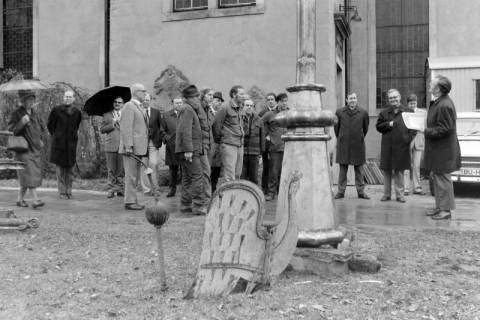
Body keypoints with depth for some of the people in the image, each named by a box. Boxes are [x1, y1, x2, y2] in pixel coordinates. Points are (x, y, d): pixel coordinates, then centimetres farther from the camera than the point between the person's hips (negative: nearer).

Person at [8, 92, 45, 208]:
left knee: (32, 175, 8)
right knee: (29, 174, -14)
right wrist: (22, 122, -25)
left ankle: (20, 199, 19)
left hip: (36, 148, 7)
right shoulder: (16, 114, -6)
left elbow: (41, 127, 24)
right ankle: (35, 199, -19)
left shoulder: (35, 113, 13)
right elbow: (11, 129, -14)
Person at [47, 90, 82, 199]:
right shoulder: (56, 110, -5)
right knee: (60, 167, 1)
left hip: (71, 143, 2)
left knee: (70, 168, 5)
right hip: (59, 143, -2)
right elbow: (50, 125, 8)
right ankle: (62, 192, 7)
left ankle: (69, 192, 12)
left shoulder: (77, 112, 2)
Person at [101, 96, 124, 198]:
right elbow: (102, 129, 5)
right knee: (111, 170, 0)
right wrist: (112, 124, -6)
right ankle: (111, 189, 7)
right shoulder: (107, 115, 13)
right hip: (110, 146, 0)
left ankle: (120, 189, 10)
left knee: (121, 170, 1)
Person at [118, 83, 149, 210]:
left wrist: (144, 147, 17)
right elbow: (126, 128, -17)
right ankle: (129, 202, -1)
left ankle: (133, 200, 20)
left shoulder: (140, 108, 20)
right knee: (131, 176, -6)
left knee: (135, 176, 13)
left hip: (139, 147, 9)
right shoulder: (129, 106, -9)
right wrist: (128, 146, -22)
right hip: (131, 147, -9)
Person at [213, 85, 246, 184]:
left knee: (237, 175, 10)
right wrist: (219, 139, 1)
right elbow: (216, 125, -8)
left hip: (240, 145, 8)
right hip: (229, 145, -8)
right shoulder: (225, 108, -9)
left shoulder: (240, 109, 15)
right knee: (229, 176, -12)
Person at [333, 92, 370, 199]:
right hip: (343, 145, 0)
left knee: (359, 169, 5)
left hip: (358, 144, 0)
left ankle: (361, 192, 13)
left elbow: (365, 128, 13)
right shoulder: (340, 112, 2)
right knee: (342, 169, 4)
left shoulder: (363, 112, 2)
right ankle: (341, 191, 11)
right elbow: (336, 127, 13)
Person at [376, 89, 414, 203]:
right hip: (387, 146, 1)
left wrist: (409, 139, -8)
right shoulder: (384, 113, 8)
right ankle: (387, 194, 17)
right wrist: (388, 124, -10)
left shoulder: (407, 112, 4)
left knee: (399, 171, 5)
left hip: (401, 146, -1)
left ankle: (399, 194, 14)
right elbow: (378, 126, 6)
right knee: (386, 170, 6)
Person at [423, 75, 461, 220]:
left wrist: (426, 131, -19)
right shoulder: (438, 102, 11)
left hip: (443, 150, -10)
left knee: (443, 179, -2)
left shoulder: (444, 106, -21)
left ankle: (446, 209, 7)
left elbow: (445, 129, -23)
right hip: (436, 149, 10)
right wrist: (426, 129, 9)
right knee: (436, 177, 17)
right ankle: (440, 206, 27)